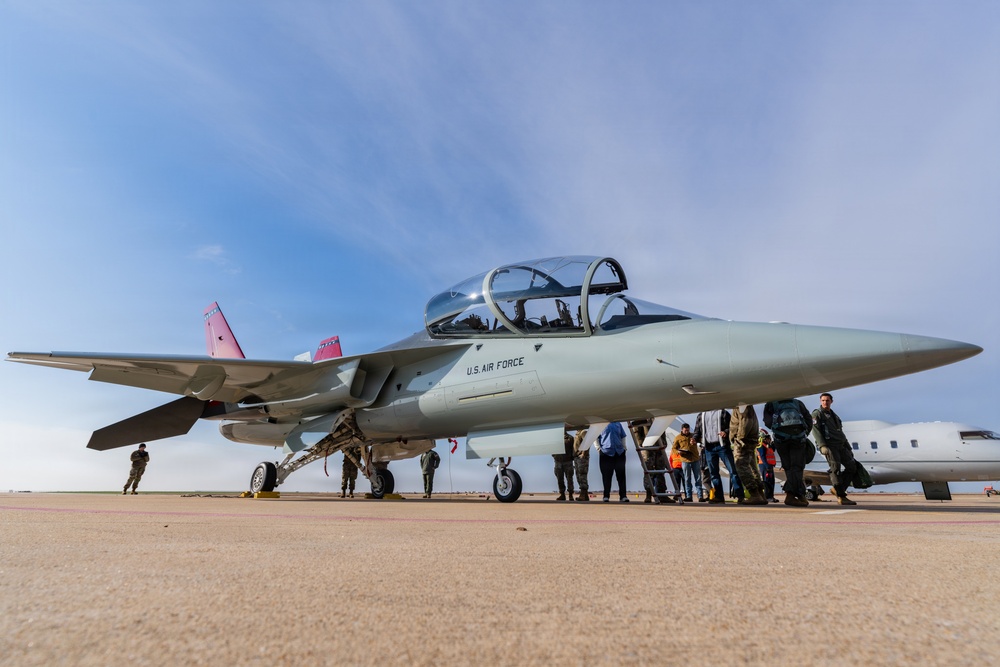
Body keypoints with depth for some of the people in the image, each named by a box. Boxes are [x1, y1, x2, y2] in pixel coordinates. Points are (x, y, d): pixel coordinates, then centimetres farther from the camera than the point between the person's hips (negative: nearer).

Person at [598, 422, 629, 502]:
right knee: (606, 475, 1)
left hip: (619, 452, 3)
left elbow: (623, 436, 22)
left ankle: (623, 496, 8)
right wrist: (598, 447, -3)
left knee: (621, 475, 3)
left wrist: (624, 447, 13)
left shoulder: (617, 424, 13)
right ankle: (606, 496, 8)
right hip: (606, 452, -3)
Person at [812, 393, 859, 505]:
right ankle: (841, 496, -15)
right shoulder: (817, 414, 2)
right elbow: (816, 431, -10)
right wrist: (822, 446, -22)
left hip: (840, 446, 8)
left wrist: (848, 448, 23)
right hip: (829, 446, -8)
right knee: (835, 468, -14)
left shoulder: (834, 415, 26)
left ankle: (837, 489, 9)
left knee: (852, 467, 2)